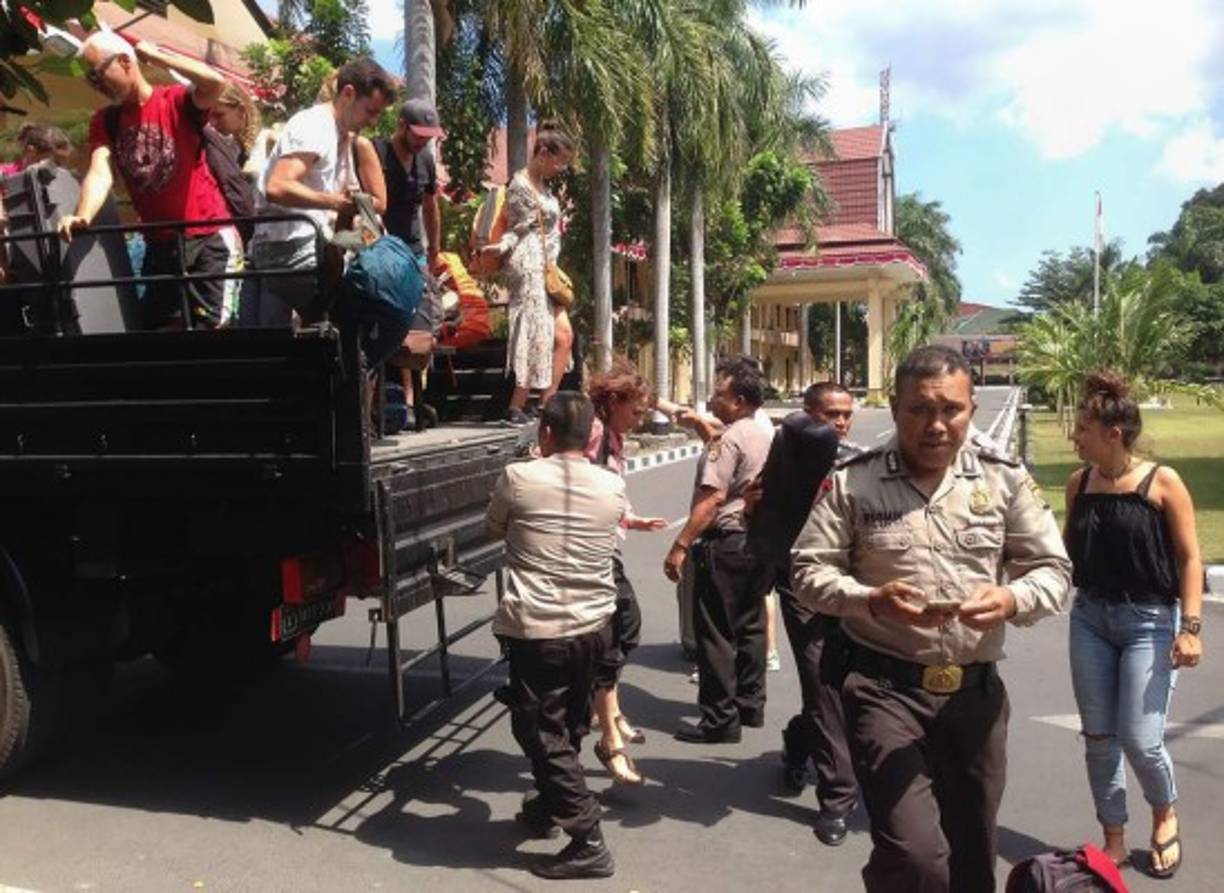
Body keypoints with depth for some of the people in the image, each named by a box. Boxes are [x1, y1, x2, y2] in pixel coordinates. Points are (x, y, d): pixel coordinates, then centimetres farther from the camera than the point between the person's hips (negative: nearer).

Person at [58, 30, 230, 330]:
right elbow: (99, 172, -8)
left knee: (211, 325, -8)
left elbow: (214, 82, -26)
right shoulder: (104, 121, 7)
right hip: (159, 243, 6)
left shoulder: (176, 101, -5)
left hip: (209, 235, -5)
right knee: (154, 325, 11)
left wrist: (154, 55, -15)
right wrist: (82, 217, -27)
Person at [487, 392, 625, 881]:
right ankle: (548, 806, 40)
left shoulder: (518, 477, -11)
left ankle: (589, 842, 3)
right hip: (595, 625, 6)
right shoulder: (613, 486, 0)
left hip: (537, 630, -5)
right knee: (569, 726, 21)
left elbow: (494, 530, 8)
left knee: (541, 731, 4)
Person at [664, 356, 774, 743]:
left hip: (726, 543, -9)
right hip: (759, 539, 9)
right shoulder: (765, 436, 11)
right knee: (750, 626, 16)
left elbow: (713, 498, -24)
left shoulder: (729, 439, -17)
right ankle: (750, 706, 26)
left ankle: (720, 720, 3)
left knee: (716, 632, -2)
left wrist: (680, 545, -23)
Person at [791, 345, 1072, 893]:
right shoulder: (852, 482, -5)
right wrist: (871, 600, -23)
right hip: (884, 686, -3)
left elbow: (1053, 570, 3)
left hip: (975, 691, 4)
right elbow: (809, 572, -4)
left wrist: (1012, 599, -19)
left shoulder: (1005, 479, 1)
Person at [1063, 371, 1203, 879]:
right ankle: (1114, 840, 25)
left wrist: (1191, 626, -13)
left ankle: (1165, 817, 29)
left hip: (1149, 622, -4)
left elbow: (1189, 558, -8)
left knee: (1140, 739, -5)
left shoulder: (1161, 482, -11)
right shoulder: (1078, 484, 2)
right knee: (1098, 736, 8)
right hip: (1089, 619, 5)